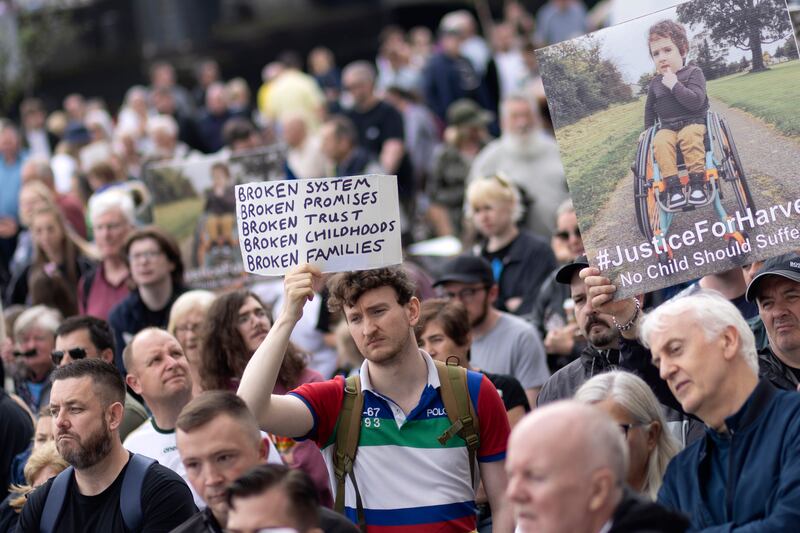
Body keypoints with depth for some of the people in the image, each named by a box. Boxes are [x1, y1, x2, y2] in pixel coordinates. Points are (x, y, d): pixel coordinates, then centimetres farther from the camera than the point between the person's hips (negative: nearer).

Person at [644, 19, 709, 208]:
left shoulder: (693, 73, -2)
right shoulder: (655, 84, 12)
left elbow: (696, 102, -17)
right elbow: (650, 109, 28)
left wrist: (675, 85, -19)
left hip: (693, 122, -3)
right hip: (667, 127, 3)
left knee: (690, 136, -37)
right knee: (660, 142, -30)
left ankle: (697, 184, -37)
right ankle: (673, 187, -36)